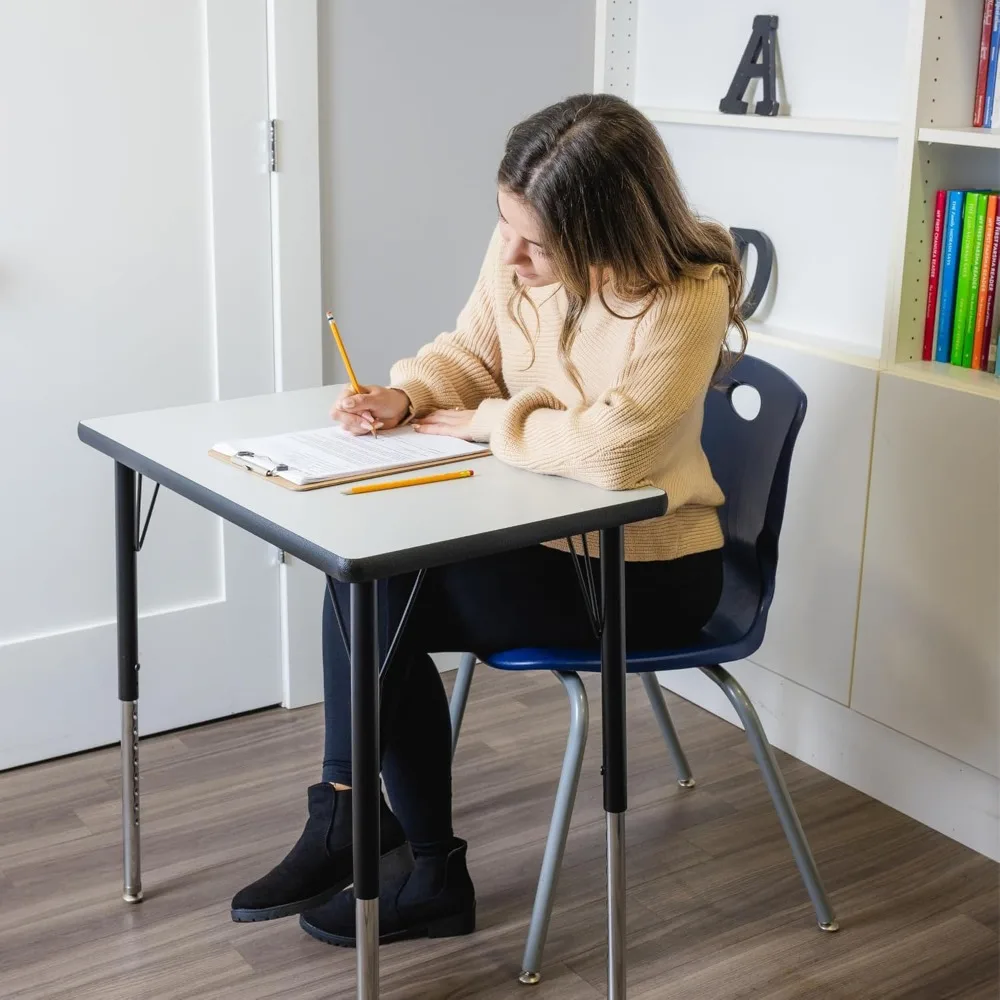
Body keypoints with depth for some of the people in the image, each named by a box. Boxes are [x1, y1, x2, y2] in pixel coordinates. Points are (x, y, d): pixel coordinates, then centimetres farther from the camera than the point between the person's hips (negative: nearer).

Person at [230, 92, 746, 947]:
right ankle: (345, 820, -2)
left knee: (383, 604, -17)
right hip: (543, 531, 7)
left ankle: (429, 871, 3)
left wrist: (484, 424, -18)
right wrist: (403, 397, -12)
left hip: (645, 572, -7)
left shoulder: (686, 297, -25)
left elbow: (611, 447, -32)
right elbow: (469, 352, 9)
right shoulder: (518, 250, -6)